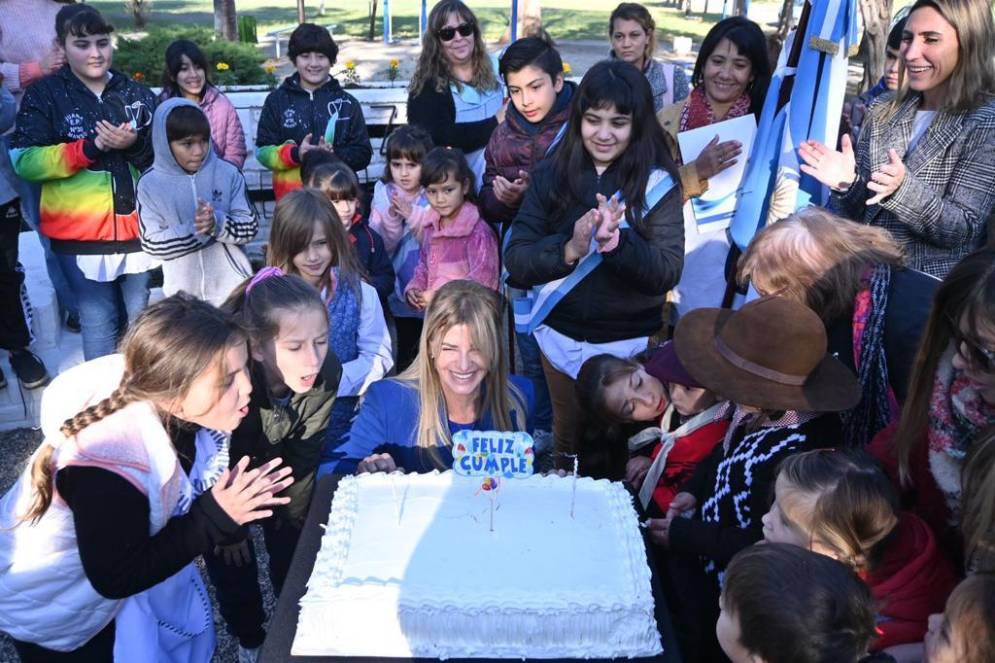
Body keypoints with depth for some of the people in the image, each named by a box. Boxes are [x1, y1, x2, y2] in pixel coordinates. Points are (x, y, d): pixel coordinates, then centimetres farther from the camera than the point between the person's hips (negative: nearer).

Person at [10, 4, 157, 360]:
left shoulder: (137, 93, 9)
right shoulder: (43, 95, 0)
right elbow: (23, 161, -8)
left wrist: (136, 145, -14)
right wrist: (88, 148, -20)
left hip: (136, 228, 3)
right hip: (80, 233, -3)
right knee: (98, 323, -2)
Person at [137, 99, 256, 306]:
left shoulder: (228, 173, -5)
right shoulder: (150, 184, -5)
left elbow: (249, 227, -6)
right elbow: (151, 243, -10)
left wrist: (218, 223, -25)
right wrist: (195, 230, -23)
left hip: (231, 286, 0)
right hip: (182, 291, 0)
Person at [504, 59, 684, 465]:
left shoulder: (657, 182, -9)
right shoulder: (551, 175, -5)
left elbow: (667, 272, -17)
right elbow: (515, 260, -11)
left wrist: (618, 241, -35)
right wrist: (569, 249, -29)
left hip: (632, 343, -2)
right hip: (561, 336, 2)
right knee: (568, 443, 22)